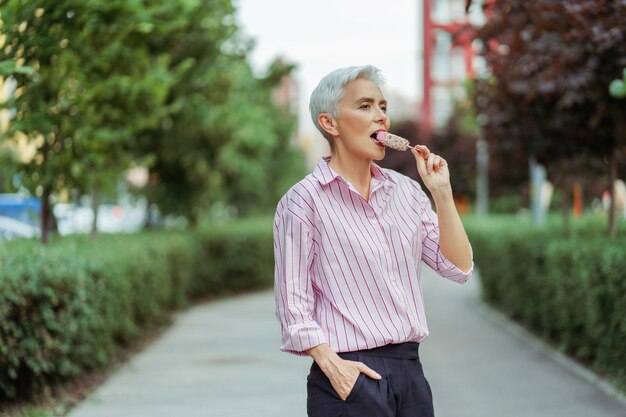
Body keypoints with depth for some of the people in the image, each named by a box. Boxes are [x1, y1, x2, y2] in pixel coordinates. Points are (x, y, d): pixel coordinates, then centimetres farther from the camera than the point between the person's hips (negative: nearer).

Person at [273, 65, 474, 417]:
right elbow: (293, 305, -7)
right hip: (351, 376, -5)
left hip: (410, 371, 5)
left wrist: (441, 192, -1)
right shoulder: (303, 201, -5)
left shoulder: (405, 191, 10)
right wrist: (331, 364, -18)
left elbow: (459, 268, 7)